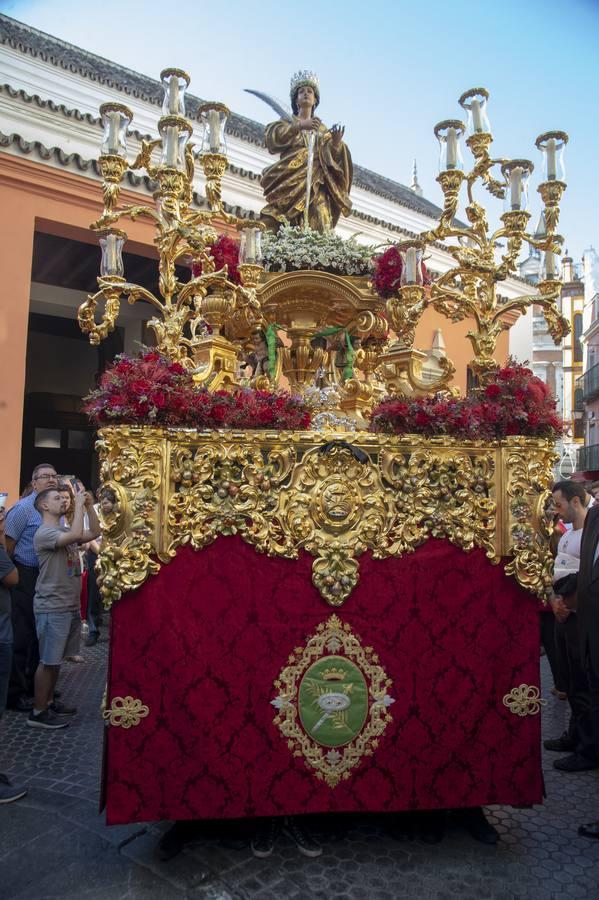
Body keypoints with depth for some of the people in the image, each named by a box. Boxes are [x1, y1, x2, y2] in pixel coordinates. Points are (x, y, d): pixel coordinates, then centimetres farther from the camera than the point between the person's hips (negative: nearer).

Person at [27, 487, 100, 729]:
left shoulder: (65, 531, 13)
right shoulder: (44, 533, -14)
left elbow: (94, 533, 14)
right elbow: (76, 535, -30)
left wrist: (89, 507, 5)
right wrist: (79, 504, -21)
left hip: (70, 606, 9)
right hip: (52, 608, -9)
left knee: (56, 659, 16)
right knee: (48, 660, -2)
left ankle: (48, 703, 27)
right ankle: (38, 712, 8)